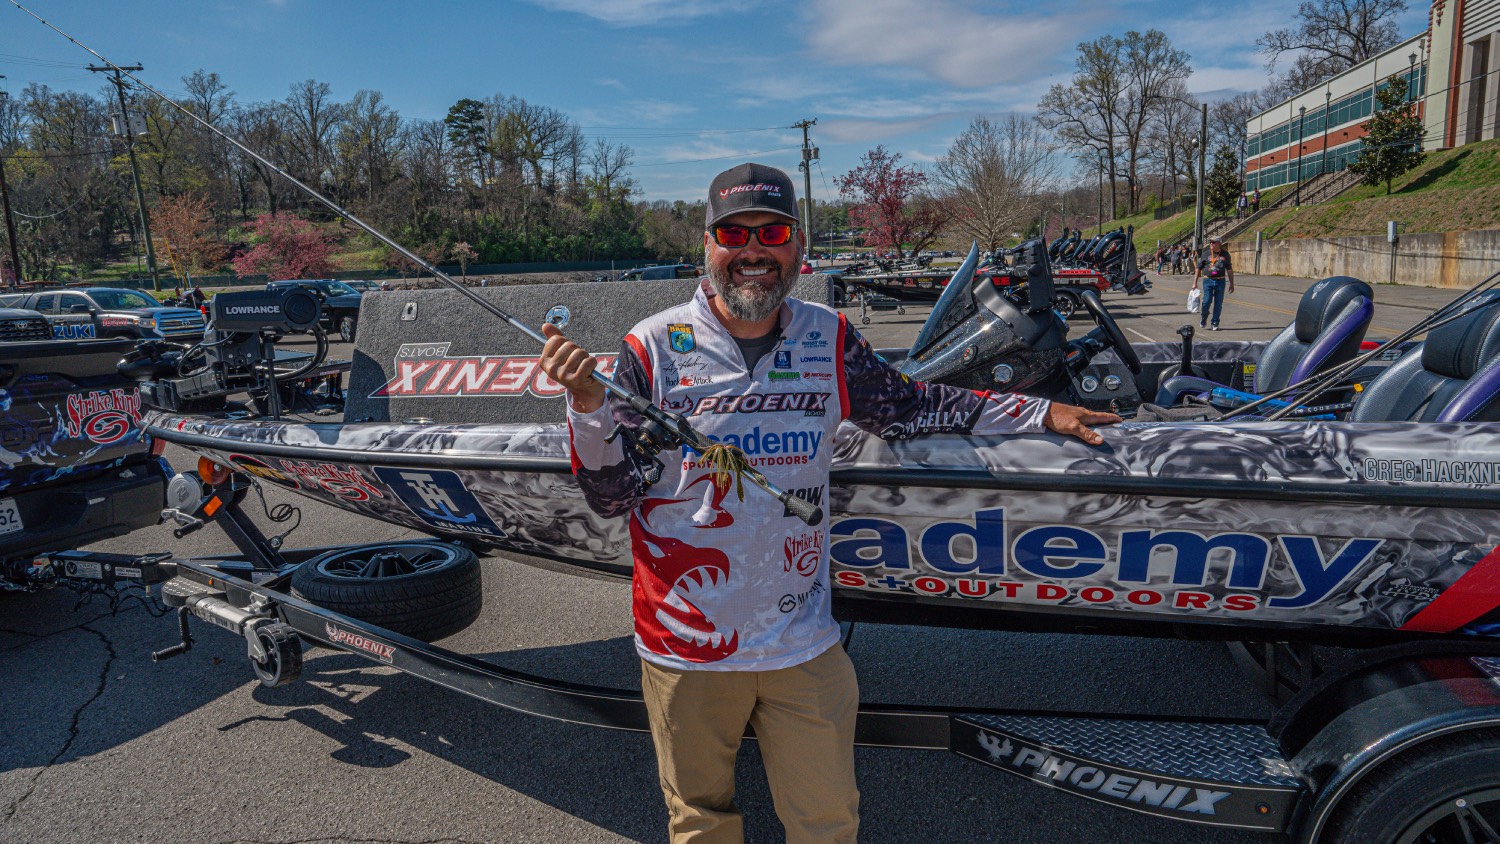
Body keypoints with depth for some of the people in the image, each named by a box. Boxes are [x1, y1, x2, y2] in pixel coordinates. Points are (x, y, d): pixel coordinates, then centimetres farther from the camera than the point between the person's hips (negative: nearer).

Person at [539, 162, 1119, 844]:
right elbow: (610, 499, -8)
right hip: (687, 646, -2)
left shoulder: (830, 339, -1)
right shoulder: (654, 348, -9)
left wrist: (1043, 414, 11)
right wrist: (587, 404, -25)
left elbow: (910, 408, 11)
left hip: (803, 642, 2)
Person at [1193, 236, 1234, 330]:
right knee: (1207, 301, -12)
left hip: (1220, 281, 1)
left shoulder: (1225, 254, 7)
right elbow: (1198, 268, 7)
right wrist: (1195, 282, 2)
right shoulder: (1206, 254, 3)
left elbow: (1229, 270, 13)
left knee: (1218, 303, 1)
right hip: (1208, 280, -1)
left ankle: (1215, 324, 10)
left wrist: (1232, 284, 13)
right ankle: (1203, 317, 15)